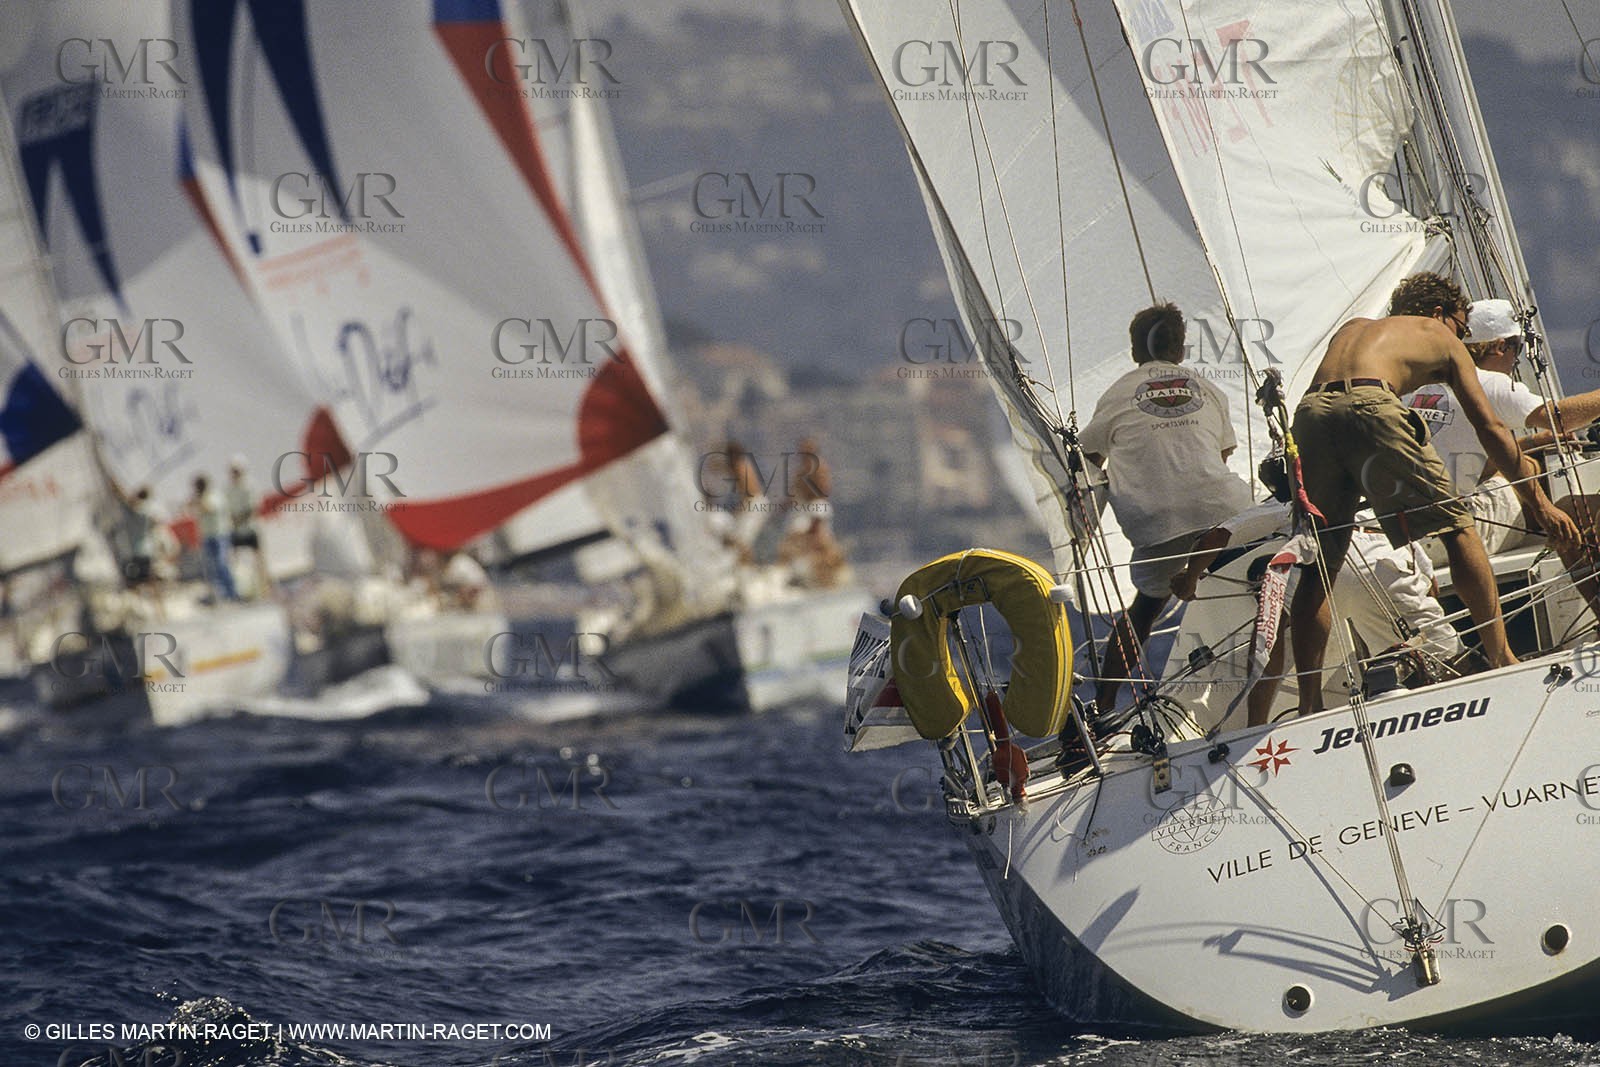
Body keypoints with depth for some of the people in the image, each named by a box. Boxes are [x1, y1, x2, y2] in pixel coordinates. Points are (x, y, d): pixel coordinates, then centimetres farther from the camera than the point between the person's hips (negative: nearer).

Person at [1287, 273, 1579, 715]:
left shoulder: (1352, 328, 41)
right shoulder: (1439, 337, 27)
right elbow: (1490, 428, 23)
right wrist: (1540, 504, 25)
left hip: (1310, 411, 5)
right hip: (1368, 405, -5)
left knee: (1319, 566, 10)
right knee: (1456, 526, 7)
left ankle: (1308, 706, 7)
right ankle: (1501, 658, 4)